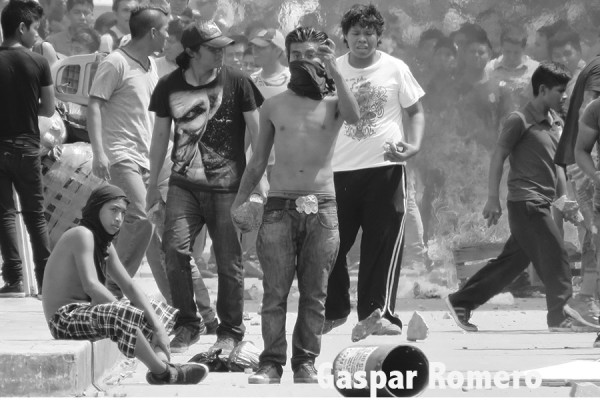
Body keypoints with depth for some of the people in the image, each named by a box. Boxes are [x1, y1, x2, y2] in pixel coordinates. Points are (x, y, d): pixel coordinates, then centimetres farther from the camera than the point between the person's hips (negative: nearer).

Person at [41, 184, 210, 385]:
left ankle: (161, 360, -17)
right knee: (120, 316, -37)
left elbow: (130, 286, 9)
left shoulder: (105, 245, 15)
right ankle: (162, 372, -28)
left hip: (85, 311, 10)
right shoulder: (82, 235, -14)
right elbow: (91, 285, -27)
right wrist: (123, 310, -21)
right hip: (64, 317, -10)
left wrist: (158, 325, -3)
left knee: (155, 310, 13)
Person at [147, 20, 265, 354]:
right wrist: (153, 185, 16)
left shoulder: (236, 83, -3)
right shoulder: (169, 86, 4)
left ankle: (231, 330, 18)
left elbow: (257, 132, 3)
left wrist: (259, 178, -2)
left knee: (229, 261, 1)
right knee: (175, 250, -14)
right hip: (184, 185, 2)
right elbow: (161, 136, 15)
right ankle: (187, 324, 2)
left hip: (227, 187, -2)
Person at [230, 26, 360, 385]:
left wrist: (334, 70, -18)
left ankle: (306, 361, 7)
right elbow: (259, 160, 15)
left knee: (315, 292, 1)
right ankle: (272, 362, -2)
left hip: (322, 207, -1)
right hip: (280, 206, 1)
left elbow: (354, 116, -19)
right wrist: (241, 200, 6)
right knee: (275, 291, -5)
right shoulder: (273, 107, 10)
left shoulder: (333, 104, 5)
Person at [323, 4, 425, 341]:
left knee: (383, 241, -4)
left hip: (385, 165, -2)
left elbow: (416, 111, 7)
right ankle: (335, 310, 21)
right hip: (341, 167, 2)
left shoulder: (395, 69, 2)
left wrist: (415, 145, -10)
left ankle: (378, 312, -2)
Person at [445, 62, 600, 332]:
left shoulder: (555, 122, 15)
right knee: (554, 254, -13)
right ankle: (562, 315, -11)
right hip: (525, 201, -9)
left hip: (542, 203, 9)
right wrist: (493, 199, -11)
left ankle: (461, 302, 18)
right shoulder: (520, 120, -9)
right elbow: (498, 157, -7)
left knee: (512, 261, 10)